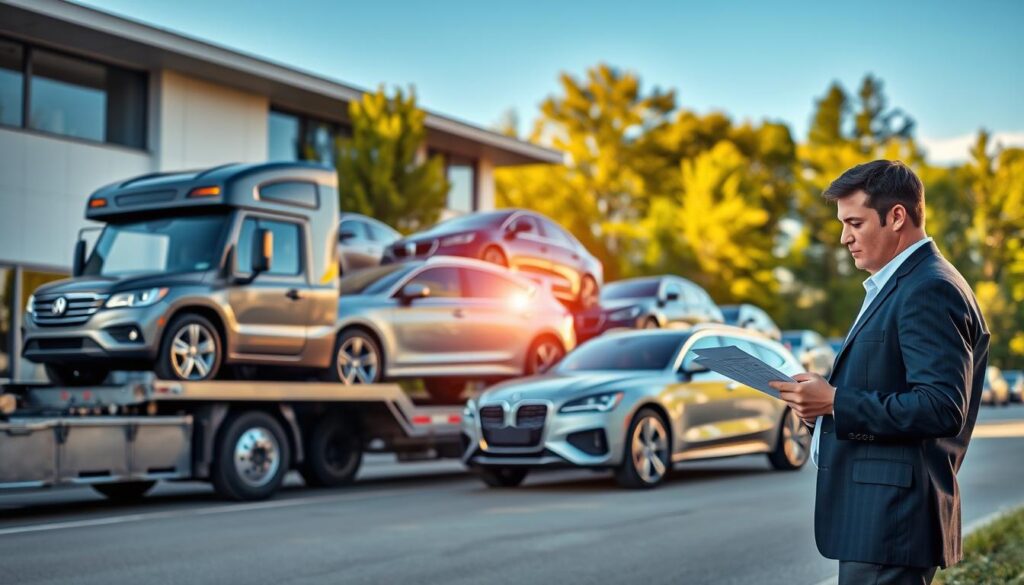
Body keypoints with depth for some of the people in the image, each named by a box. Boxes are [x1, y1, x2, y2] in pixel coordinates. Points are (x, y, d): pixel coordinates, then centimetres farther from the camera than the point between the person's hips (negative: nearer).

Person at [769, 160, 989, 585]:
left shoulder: (929, 291, -14)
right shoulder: (895, 287, 18)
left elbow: (942, 408, -23)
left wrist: (836, 402, -18)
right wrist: (823, 401, 4)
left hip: (890, 518, -10)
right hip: (878, 511, 10)